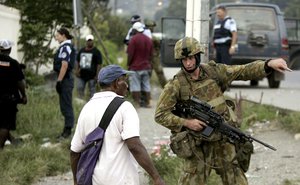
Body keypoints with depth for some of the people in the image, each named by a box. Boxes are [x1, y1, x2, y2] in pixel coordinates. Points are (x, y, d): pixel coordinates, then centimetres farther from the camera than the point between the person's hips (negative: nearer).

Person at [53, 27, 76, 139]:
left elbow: (64, 65, -21)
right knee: (65, 105, 14)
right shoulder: (66, 47, 16)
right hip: (66, 78, 11)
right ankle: (67, 129, 20)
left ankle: (68, 130, -5)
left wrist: (59, 81, -21)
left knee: (66, 105, -7)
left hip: (65, 79, -11)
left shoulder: (65, 47, -15)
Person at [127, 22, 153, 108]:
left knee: (135, 87, -2)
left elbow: (130, 54, -13)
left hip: (135, 67, -6)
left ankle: (137, 103, -3)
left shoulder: (134, 39, -11)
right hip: (146, 67, 6)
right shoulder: (149, 40, 11)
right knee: (146, 86, 10)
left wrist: (128, 64, -2)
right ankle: (147, 103, 11)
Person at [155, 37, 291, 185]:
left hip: (224, 141, 3)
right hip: (198, 144, -3)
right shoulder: (176, 85, -10)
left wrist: (269, 64, -16)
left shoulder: (214, 71, -1)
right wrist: (186, 123, -20)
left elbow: (245, 71, -2)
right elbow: (160, 115, -9)